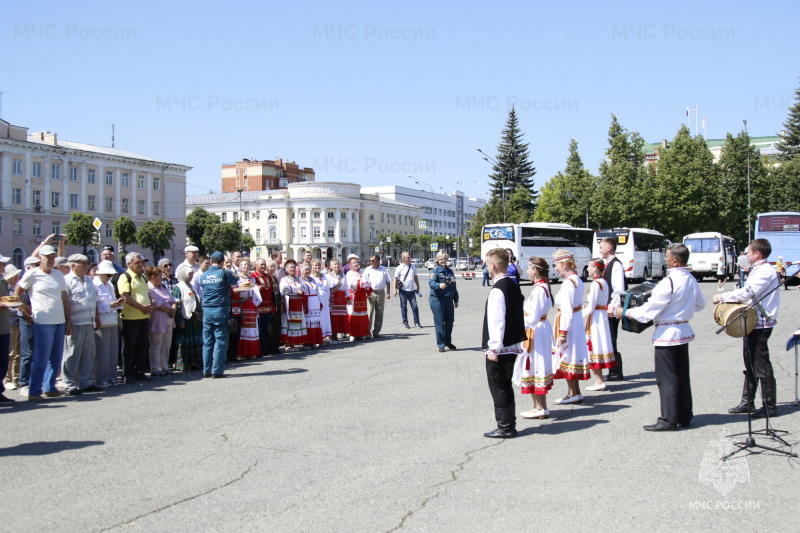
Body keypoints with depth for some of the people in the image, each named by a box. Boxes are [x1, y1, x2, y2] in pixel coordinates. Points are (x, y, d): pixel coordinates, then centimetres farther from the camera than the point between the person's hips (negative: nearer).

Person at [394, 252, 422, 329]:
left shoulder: (413, 267, 9)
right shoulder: (399, 268, -3)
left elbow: (415, 277, 19)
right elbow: (396, 279, -2)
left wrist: (418, 286, 20)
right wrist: (395, 289, -7)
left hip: (411, 290, 3)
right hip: (403, 290, -3)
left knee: (414, 306, 0)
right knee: (404, 307, 4)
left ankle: (416, 322, 7)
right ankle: (405, 323, 13)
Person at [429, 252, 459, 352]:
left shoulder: (450, 271, 15)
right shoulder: (435, 271, -4)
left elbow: (453, 286, 21)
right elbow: (431, 283, -20)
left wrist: (456, 300, 21)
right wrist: (439, 285, -41)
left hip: (449, 299, 6)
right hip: (437, 299, -6)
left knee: (450, 321, 9)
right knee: (439, 322, -3)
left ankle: (448, 342, 26)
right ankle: (441, 344, 4)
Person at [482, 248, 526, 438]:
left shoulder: (497, 289, -19)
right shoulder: (514, 285, 9)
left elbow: (496, 321, -23)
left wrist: (494, 347, -19)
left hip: (500, 348, -9)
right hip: (513, 345, 9)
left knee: (498, 387, 1)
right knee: (505, 386, 18)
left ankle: (505, 427, 7)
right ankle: (509, 424, 25)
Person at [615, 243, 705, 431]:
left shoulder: (669, 282, -21)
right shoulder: (691, 279, 4)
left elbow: (650, 308, -18)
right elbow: (700, 304, 17)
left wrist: (625, 312, -8)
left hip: (667, 334, -8)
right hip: (684, 330, 8)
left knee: (667, 378, -2)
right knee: (682, 376, 15)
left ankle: (668, 419, 1)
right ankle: (684, 416, 22)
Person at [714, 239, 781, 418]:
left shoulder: (765, 271, -16)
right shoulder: (758, 269, 15)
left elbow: (747, 292, -23)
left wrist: (722, 297, -13)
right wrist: (729, 299, 1)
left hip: (760, 324, -10)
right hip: (753, 323, 10)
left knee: (761, 366, -5)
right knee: (750, 364, 15)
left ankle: (770, 406, 1)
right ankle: (747, 402, 23)